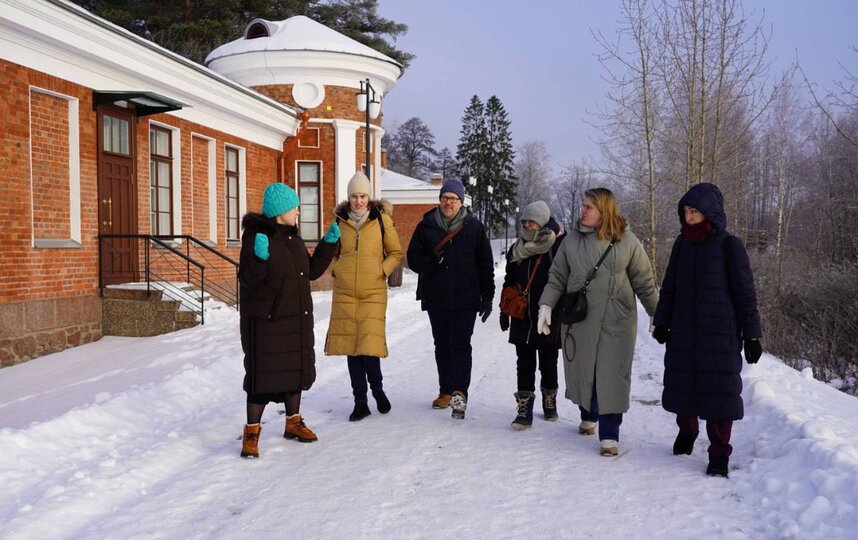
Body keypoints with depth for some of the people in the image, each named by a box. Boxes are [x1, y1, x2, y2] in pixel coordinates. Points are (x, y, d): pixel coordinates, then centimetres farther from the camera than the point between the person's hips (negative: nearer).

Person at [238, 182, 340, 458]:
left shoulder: (292, 237, 11)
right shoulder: (256, 236, -14)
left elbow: (312, 270, 18)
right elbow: (247, 280, -19)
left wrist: (328, 243, 12)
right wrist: (259, 258, -36)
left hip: (296, 319, 8)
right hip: (265, 321, -8)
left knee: (296, 369, 15)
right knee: (263, 374, -5)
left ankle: (293, 422, 31)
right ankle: (251, 433, 7)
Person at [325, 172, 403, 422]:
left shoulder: (382, 219, 0)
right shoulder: (339, 220, 6)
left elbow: (396, 253, 8)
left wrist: (382, 271, -6)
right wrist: (336, 270, 3)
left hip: (373, 291, -3)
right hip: (345, 292, 3)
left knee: (369, 343, -11)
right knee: (351, 344, 5)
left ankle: (377, 388, 18)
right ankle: (360, 401, 16)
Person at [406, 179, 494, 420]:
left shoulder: (474, 227, 2)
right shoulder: (426, 226, 5)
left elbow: (485, 264, 4)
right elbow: (413, 257, 4)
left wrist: (487, 297, 0)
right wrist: (431, 262, -18)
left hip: (465, 299, -3)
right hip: (436, 298, 3)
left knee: (460, 344, -12)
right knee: (442, 345, 12)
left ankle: (459, 393, -17)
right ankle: (446, 391, 23)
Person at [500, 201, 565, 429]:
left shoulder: (558, 247, -9)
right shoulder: (518, 249, 8)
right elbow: (509, 282, 16)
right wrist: (504, 311, 15)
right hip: (522, 317, 4)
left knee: (548, 363, 11)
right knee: (524, 364, 2)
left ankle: (549, 402, 30)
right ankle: (524, 410, 4)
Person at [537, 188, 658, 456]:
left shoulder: (627, 241, -2)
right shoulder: (572, 239, 3)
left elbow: (644, 283, 4)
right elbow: (557, 278, 9)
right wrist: (546, 305, -3)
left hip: (616, 322, -2)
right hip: (579, 320, 2)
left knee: (612, 377, -3)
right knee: (582, 372, 12)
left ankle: (609, 435, 5)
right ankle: (588, 417, 37)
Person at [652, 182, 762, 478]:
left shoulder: (729, 246, -7)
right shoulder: (682, 243, 6)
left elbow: (745, 293, -5)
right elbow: (669, 286, 13)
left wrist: (752, 335, -5)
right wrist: (661, 321, 11)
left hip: (720, 333, -4)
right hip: (683, 331, 4)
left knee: (719, 389, -1)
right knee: (682, 384, 11)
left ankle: (719, 454, 11)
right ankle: (687, 431, 37)